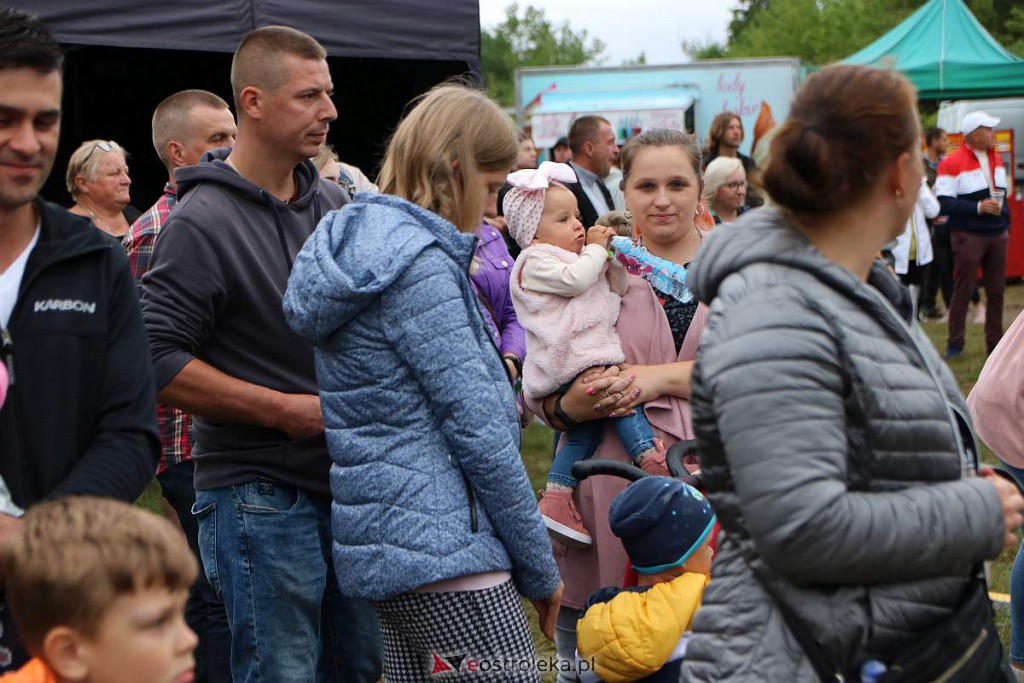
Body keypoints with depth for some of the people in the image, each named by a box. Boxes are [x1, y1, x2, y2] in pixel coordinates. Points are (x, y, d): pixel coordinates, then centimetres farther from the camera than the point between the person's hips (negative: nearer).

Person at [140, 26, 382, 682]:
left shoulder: (334, 200, 10)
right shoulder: (202, 221, -13)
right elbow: (158, 361, -19)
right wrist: (284, 409, -18)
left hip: (349, 479, 7)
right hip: (261, 495, -7)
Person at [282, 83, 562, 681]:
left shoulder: (363, 240, 15)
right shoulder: (420, 265, -15)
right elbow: (477, 429, -17)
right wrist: (541, 570, -9)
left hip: (381, 541, 10)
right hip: (441, 543, -10)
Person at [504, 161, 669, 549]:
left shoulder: (576, 257, 27)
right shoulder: (535, 262, -3)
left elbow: (618, 287, 28)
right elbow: (575, 280, -20)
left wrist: (613, 256, 12)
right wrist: (595, 249, -5)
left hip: (593, 354, 9)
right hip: (569, 362, -9)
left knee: (589, 424, 4)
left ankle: (556, 498, 4)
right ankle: (650, 460, -24)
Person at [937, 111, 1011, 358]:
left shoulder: (996, 159, 14)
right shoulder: (952, 163, -11)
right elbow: (944, 203, -15)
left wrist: (1006, 224, 15)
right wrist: (978, 207, -22)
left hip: (997, 235, 7)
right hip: (968, 235, -7)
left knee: (996, 291, 8)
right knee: (963, 290, -2)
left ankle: (994, 343, 16)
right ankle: (955, 344, 6)